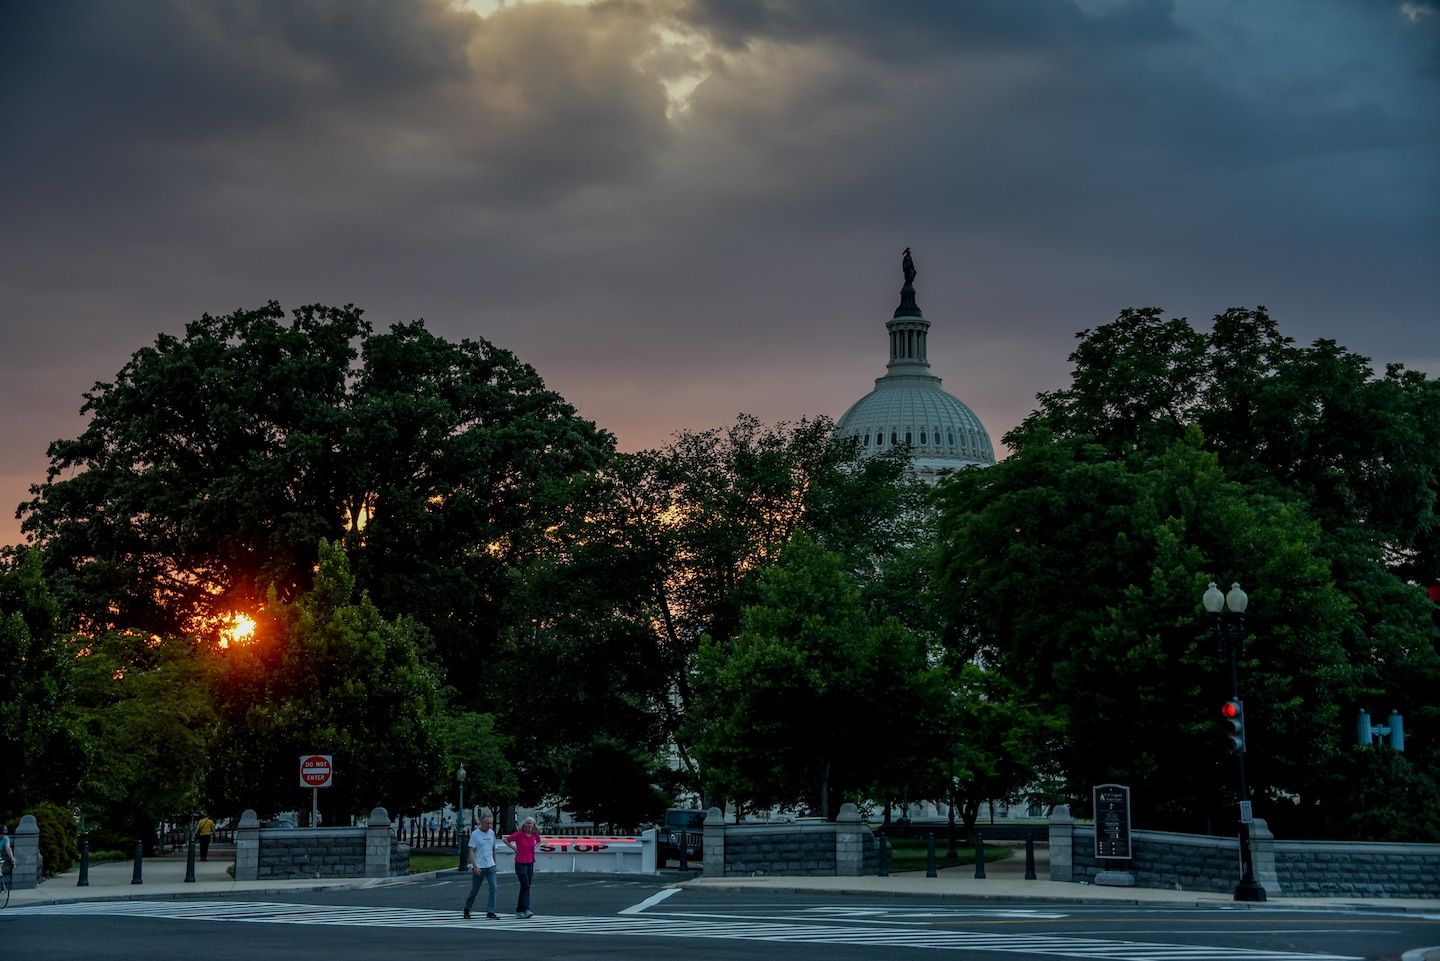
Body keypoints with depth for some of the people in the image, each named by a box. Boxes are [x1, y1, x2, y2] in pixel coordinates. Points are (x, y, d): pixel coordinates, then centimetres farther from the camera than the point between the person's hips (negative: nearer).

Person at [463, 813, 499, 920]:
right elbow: (471, 851, -11)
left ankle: (490, 912, -6)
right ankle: (467, 909, 26)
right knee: (475, 890, 5)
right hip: (478, 867, -4)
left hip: (490, 866, 4)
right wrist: (474, 866, -20)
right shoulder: (475, 834, -8)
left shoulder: (491, 833, 8)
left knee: (493, 887, -9)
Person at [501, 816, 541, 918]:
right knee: (525, 886, -14)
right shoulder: (519, 834, -10)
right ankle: (526, 909, -15)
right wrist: (513, 848, -7)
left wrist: (535, 847, 10)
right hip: (520, 864, -6)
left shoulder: (535, 835, 4)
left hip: (530, 863, 6)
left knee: (525, 887, 8)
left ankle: (519, 911, 16)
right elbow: (505, 839, -3)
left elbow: (538, 841, 27)